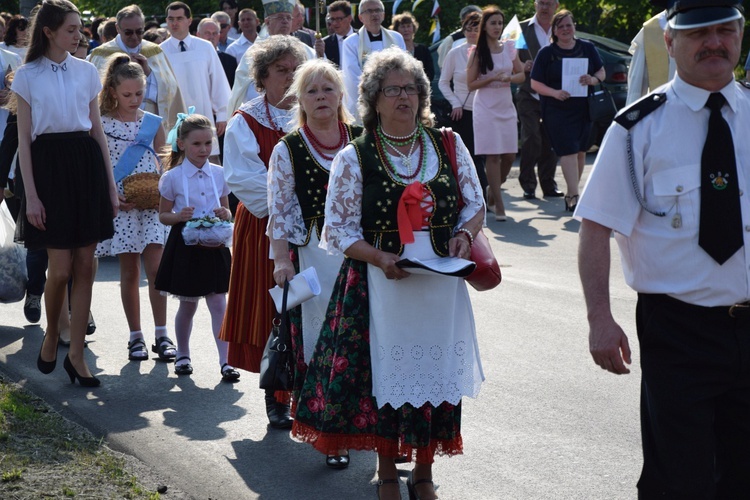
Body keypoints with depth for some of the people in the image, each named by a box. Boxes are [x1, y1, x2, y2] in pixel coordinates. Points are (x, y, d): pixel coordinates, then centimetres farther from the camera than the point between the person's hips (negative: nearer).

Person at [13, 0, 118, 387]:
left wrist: (110, 184, 9)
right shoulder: (27, 75, 0)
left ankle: (76, 354, 9)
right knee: (60, 268, -5)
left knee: (85, 266, 2)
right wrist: (30, 195, -8)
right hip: (49, 165, -3)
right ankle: (51, 335, 23)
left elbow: (97, 130, 13)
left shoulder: (87, 72, 9)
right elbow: (24, 139, -1)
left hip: (87, 165, 3)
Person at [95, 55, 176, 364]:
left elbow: (163, 165, 11)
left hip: (151, 205, 1)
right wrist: (112, 196, -12)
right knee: (129, 272, 4)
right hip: (120, 206, -1)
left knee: (156, 268, -8)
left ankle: (161, 335, -2)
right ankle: (135, 336, 12)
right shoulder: (102, 124, 1)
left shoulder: (153, 124, 6)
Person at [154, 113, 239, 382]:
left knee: (219, 302, -3)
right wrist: (178, 216, -19)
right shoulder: (172, 177, -5)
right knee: (188, 304, 10)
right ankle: (182, 354, 28)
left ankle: (225, 360, -2)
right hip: (185, 246, -2)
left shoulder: (219, 174, 3)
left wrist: (225, 214, -10)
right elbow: (163, 215, 1)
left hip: (214, 245, 2)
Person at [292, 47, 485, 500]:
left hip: (441, 283, 2)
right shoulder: (354, 158, -2)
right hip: (381, 285, -2)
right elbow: (338, 230, -3)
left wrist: (464, 233, -9)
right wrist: (381, 258, -17)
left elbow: (476, 204, 12)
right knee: (386, 372, 3)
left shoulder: (449, 146, 5)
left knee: (436, 372, 6)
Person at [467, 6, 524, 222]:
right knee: (492, 155, -7)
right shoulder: (478, 52, -2)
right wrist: (492, 78, -16)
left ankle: (494, 191, 27)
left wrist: (509, 78, -9)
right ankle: (499, 205, -6)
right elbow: (471, 83, -3)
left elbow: (521, 75, 11)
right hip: (486, 108, -4)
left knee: (509, 155, 3)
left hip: (506, 106, 4)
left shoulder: (509, 48, 7)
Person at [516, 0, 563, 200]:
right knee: (531, 139, -10)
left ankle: (548, 185, 15)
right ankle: (528, 184, 2)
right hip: (529, 95, -3)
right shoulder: (522, 29, 0)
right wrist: (522, 67, -19)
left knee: (551, 142, 5)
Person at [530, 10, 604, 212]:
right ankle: (573, 195, -17)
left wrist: (593, 79, -12)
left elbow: (602, 72, 11)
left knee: (580, 151, 9)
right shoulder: (546, 53, 1)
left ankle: (571, 193, 22)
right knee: (568, 151, -13)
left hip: (584, 109, 3)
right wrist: (554, 92, -18)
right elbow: (535, 83, -1)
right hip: (557, 111, -3)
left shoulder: (587, 48, 7)